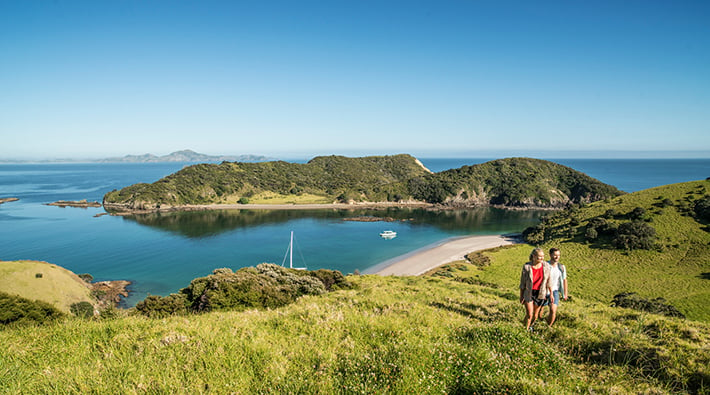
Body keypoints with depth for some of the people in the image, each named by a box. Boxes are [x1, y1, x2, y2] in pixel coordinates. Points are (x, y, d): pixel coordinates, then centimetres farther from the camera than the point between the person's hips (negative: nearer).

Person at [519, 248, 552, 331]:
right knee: (529, 315, -3)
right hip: (529, 293, -2)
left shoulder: (546, 266, -8)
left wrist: (551, 294, 3)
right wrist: (521, 296, -2)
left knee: (535, 314, 15)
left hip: (540, 293, 2)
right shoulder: (527, 267, -15)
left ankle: (531, 327, 40)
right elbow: (522, 283, -6)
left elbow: (548, 281, 2)